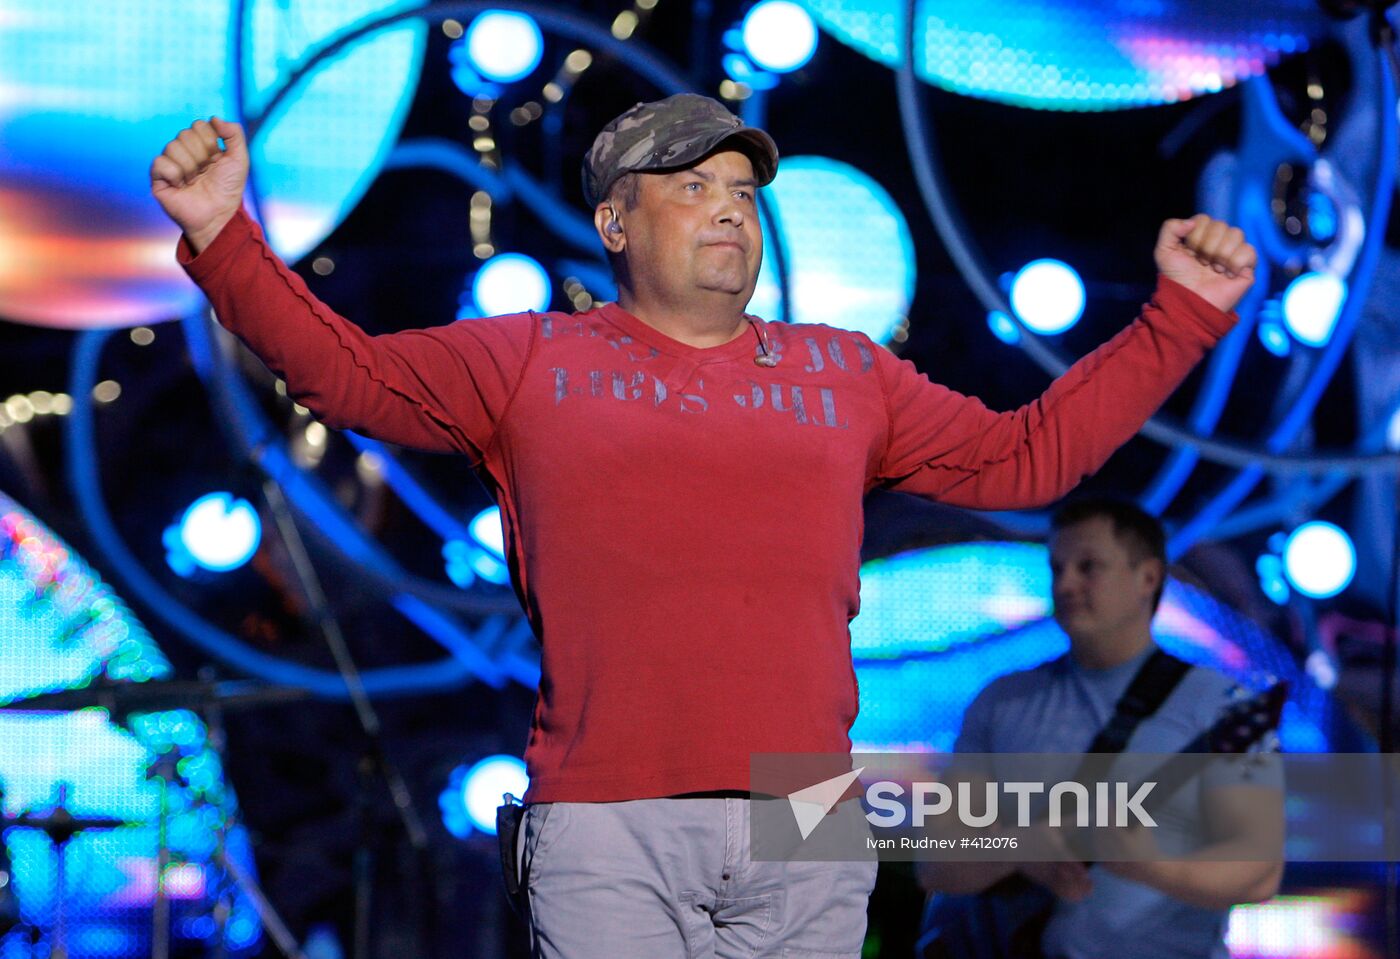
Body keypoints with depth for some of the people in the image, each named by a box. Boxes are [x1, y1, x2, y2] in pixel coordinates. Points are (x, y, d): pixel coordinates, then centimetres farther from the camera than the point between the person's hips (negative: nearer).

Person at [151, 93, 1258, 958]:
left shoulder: (847, 373, 19)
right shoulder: (529, 362, 13)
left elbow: (1023, 454, 22)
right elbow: (341, 368, 11)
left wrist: (1181, 315, 20)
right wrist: (222, 237, -3)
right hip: (608, 832, -2)